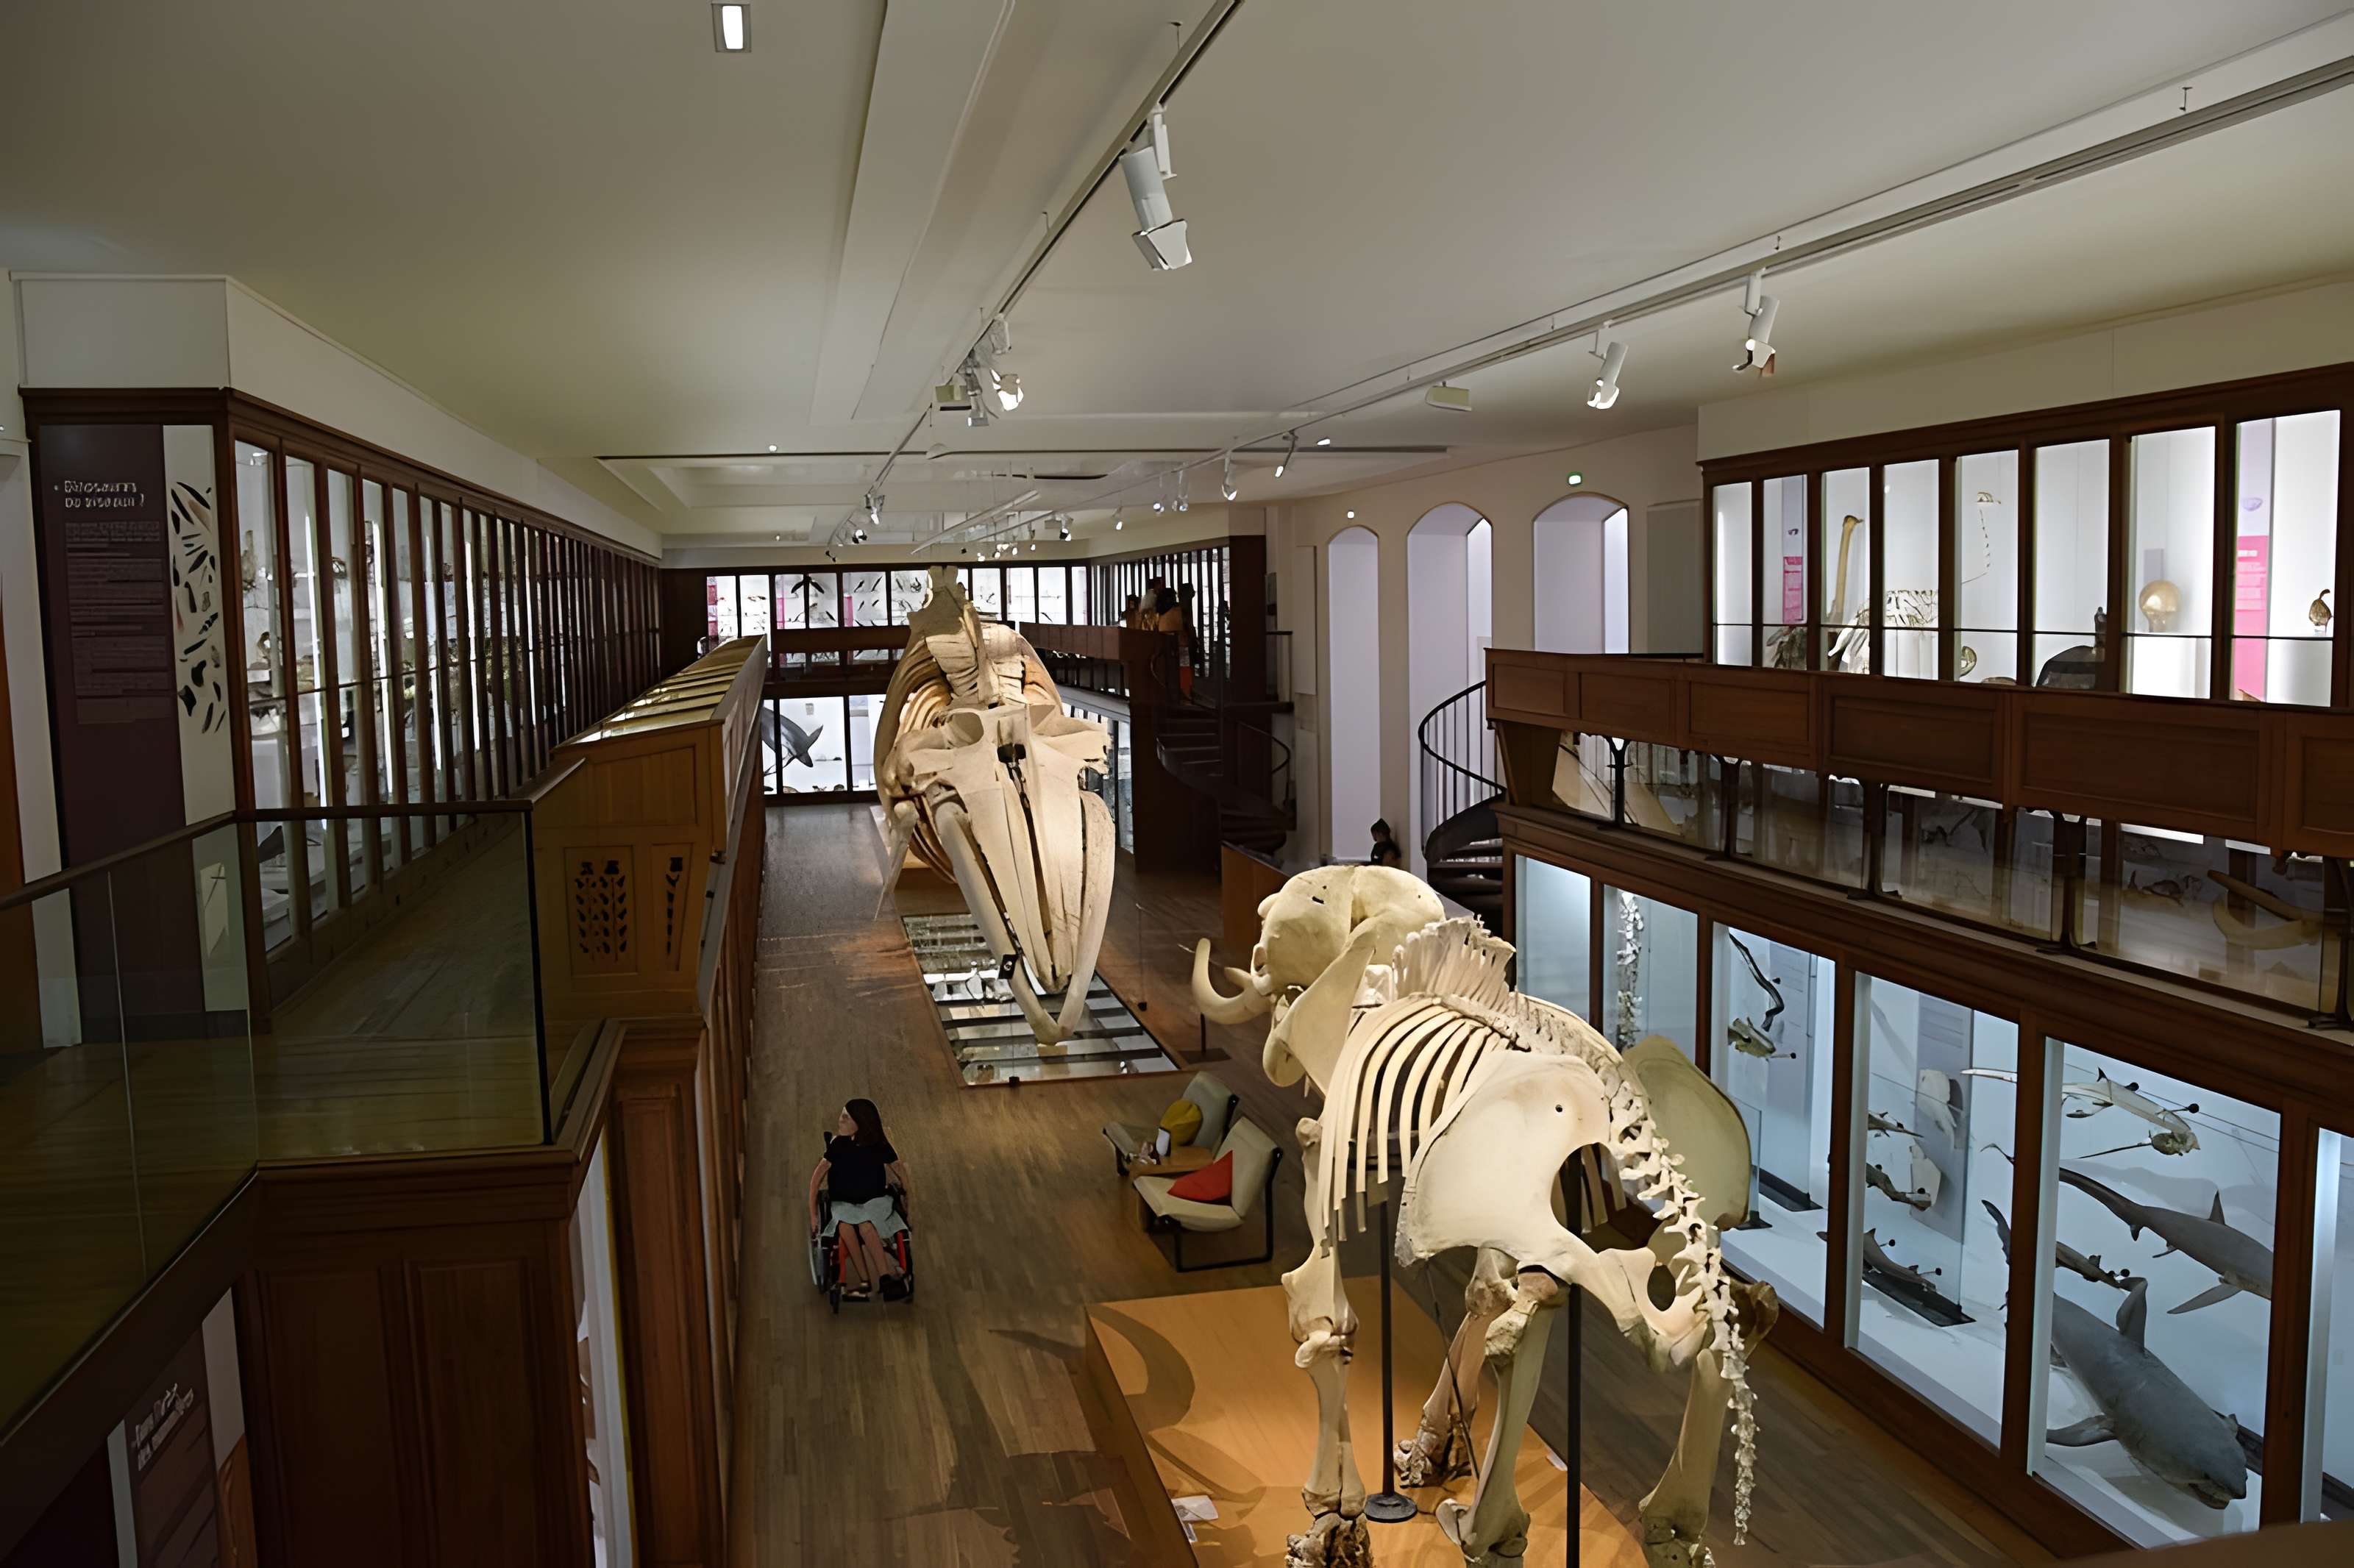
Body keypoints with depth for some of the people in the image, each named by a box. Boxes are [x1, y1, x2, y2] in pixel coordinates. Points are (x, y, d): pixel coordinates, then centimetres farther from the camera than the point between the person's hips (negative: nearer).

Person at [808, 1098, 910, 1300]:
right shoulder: (839, 1144, -4)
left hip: (876, 1201, -1)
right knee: (845, 1224, -35)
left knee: (865, 1225, -37)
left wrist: (905, 1199, 8)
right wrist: (812, 1213, -4)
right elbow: (818, 1175, 0)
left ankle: (885, 1278, -38)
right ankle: (865, 1281, -32)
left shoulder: (879, 1146, -6)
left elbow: (899, 1170, 9)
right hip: (844, 1203, 2)